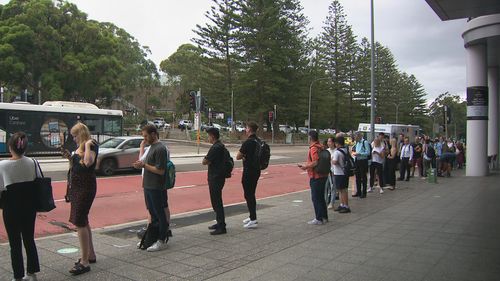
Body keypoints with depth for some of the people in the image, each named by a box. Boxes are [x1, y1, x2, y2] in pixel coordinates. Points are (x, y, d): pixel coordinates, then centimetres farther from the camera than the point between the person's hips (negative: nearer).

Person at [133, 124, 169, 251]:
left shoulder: (160, 149, -16)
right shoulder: (152, 147, 15)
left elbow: (160, 170, -21)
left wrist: (144, 165, -17)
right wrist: (141, 164, 5)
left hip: (156, 188, -9)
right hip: (148, 187, 9)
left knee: (159, 215, 0)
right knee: (152, 214, 16)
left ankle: (162, 241, 9)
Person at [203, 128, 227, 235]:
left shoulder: (216, 148, -19)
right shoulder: (221, 146, 14)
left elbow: (204, 162, -14)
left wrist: (206, 160, 3)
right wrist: (209, 161, 1)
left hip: (216, 178, -10)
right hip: (217, 177, 10)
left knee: (217, 202, -6)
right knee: (216, 201, 18)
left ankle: (221, 227, -2)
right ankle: (220, 223, 28)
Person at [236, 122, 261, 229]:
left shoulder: (248, 142, -18)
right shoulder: (258, 141, 10)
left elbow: (238, 157, -15)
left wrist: (243, 156, 5)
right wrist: (246, 156, 3)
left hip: (249, 171, -9)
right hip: (256, 170, 9)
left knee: (248, 195, -4)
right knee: (251, 194, 18)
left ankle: (253, 220, -4)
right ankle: (252, 217, 27)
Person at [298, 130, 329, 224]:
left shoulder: (313, 148, -17)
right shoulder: (320, 147, 12)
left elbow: (315, 162, -25)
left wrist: (306, 167, -10)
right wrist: (305, 165, 18)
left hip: (316, 177, -9)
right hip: (323, 175, 9)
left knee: (316, 198, -1)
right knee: (321, 197, 17)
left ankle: (319, 219, 4)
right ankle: (324, 217, 25)